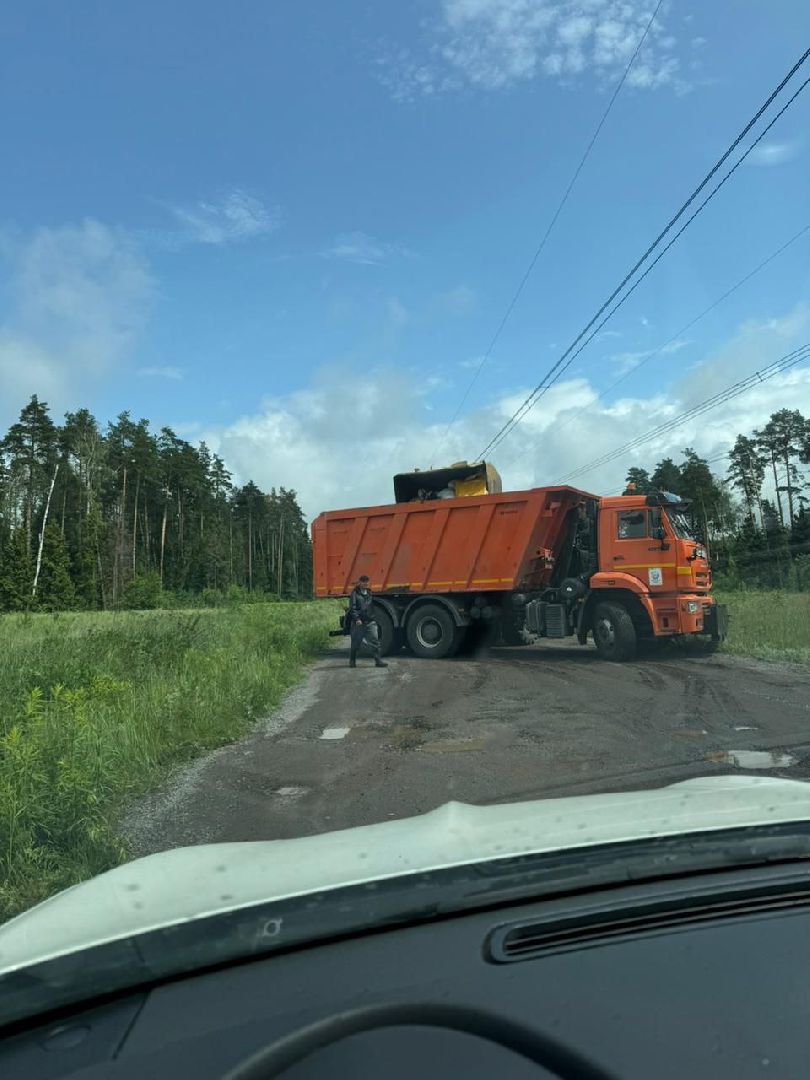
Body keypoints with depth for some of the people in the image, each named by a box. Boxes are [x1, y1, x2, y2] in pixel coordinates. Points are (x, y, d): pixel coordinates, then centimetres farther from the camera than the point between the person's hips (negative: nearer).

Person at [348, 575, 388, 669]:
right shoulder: (355, 593, -3)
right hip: (359, 623, -4)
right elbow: (352, 608, -9)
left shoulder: (369, 593, 16)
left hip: (370, 622, 4)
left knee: (375, 641, -4)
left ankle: (378, 661, -2)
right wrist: (357, 618, -19)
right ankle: (352, 661, 21)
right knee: (356, 643, 6)